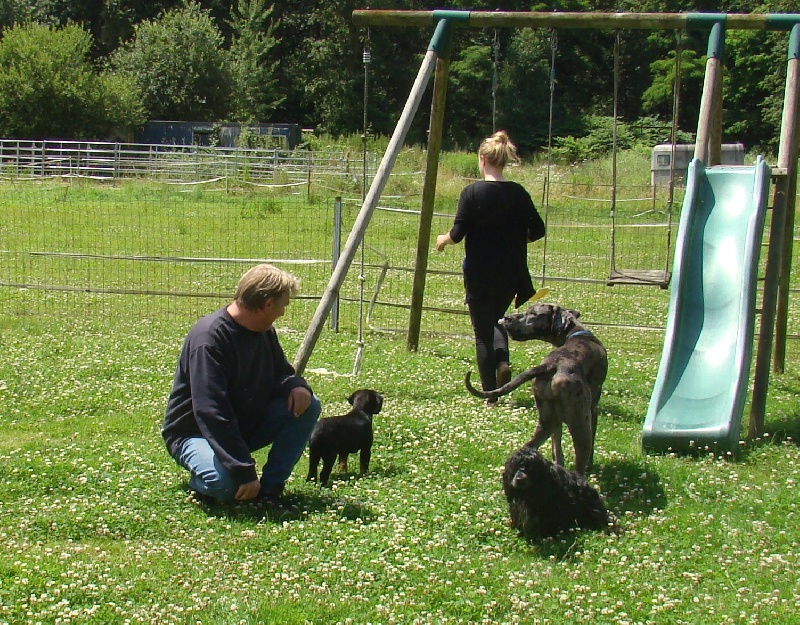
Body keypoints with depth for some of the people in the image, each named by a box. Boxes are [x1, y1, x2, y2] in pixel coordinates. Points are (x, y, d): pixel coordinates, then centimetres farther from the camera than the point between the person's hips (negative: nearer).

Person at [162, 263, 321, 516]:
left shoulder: (264, 332, -1)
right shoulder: (210, 337, -27)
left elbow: (280, 372, 13)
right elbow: (210, 413, -33)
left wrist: (296, 386, -15)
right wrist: (245, 471, -37)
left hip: (246, 424, 8)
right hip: (196, 432, -8)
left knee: (307, 406, -11)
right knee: (224, 482, -38)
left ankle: (270, 489, -9)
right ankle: (202, 481, -1)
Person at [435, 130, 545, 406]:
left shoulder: (472, 192, -11)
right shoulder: (518, 193, 0)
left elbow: (458, 233, -12)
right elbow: (537, 230, 4)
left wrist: (444, 239, 10)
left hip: (480, 275, -4)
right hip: (511, 275, 4)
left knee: (483, 332, 6)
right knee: (496, 319, 26)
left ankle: (491, 396, 5)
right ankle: (503, 360, 0)